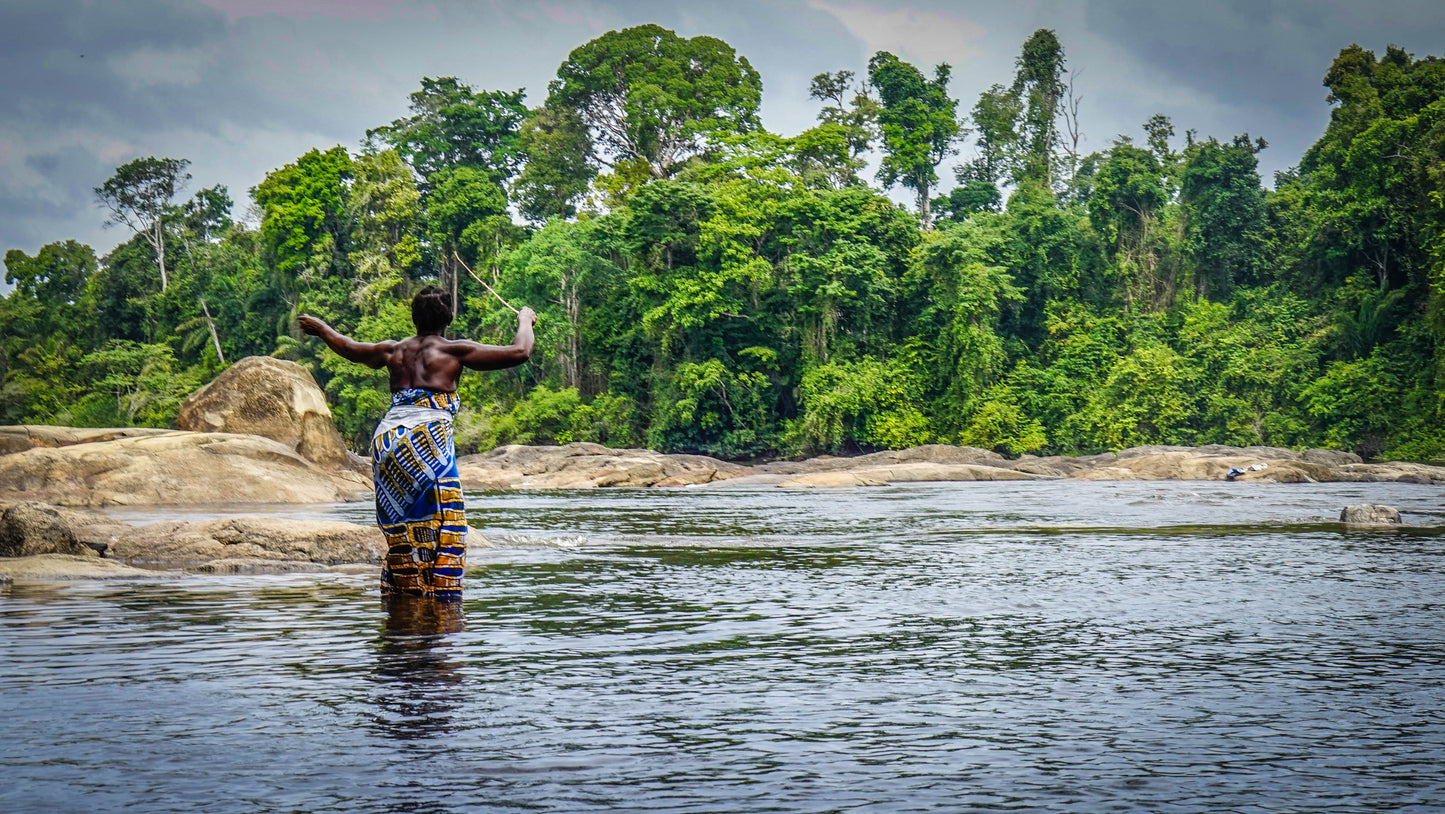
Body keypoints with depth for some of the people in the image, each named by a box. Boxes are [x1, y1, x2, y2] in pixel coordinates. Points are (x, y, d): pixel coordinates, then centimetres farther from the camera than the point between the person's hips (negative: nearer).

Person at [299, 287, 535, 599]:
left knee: (401, 525, 13)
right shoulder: (456, 350, 5)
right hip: (427, 437, -5)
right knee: (442, 526, -3)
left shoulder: (394, 351, 20)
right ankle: (440, 594, -11)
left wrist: (318, 326, 58)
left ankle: (399, 591, 12)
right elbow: (519, 352, 3)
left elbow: (348, 347, 38)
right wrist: (524, 320, 23)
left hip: (386, 439, 6)